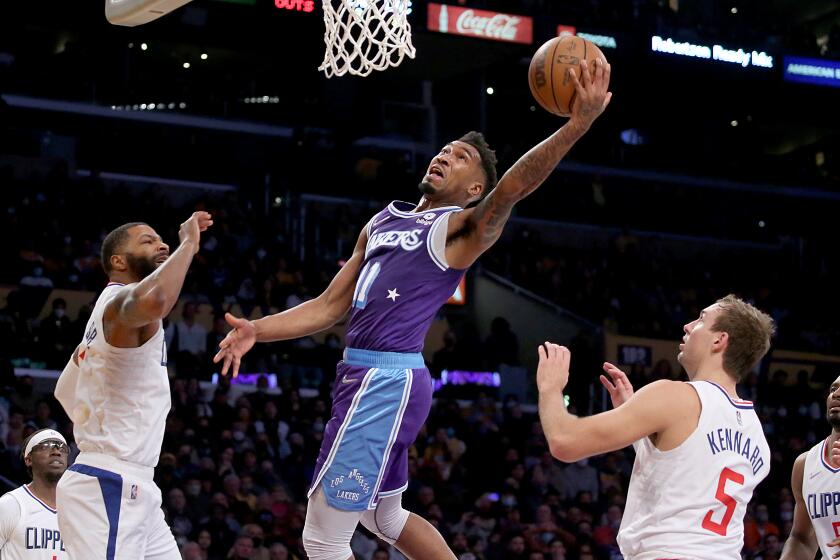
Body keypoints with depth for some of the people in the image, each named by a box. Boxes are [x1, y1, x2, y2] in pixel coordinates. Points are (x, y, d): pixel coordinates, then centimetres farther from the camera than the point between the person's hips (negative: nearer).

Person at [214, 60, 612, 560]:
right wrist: (257, 330, 6)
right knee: (383, 517, 26)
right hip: (368, 375, 9)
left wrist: (579, 123, -39)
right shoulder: (382, 222, 18)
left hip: (387, 379, -9)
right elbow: (329, 307, 19)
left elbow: (512, 186, -25)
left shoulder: (460, 228, -5)